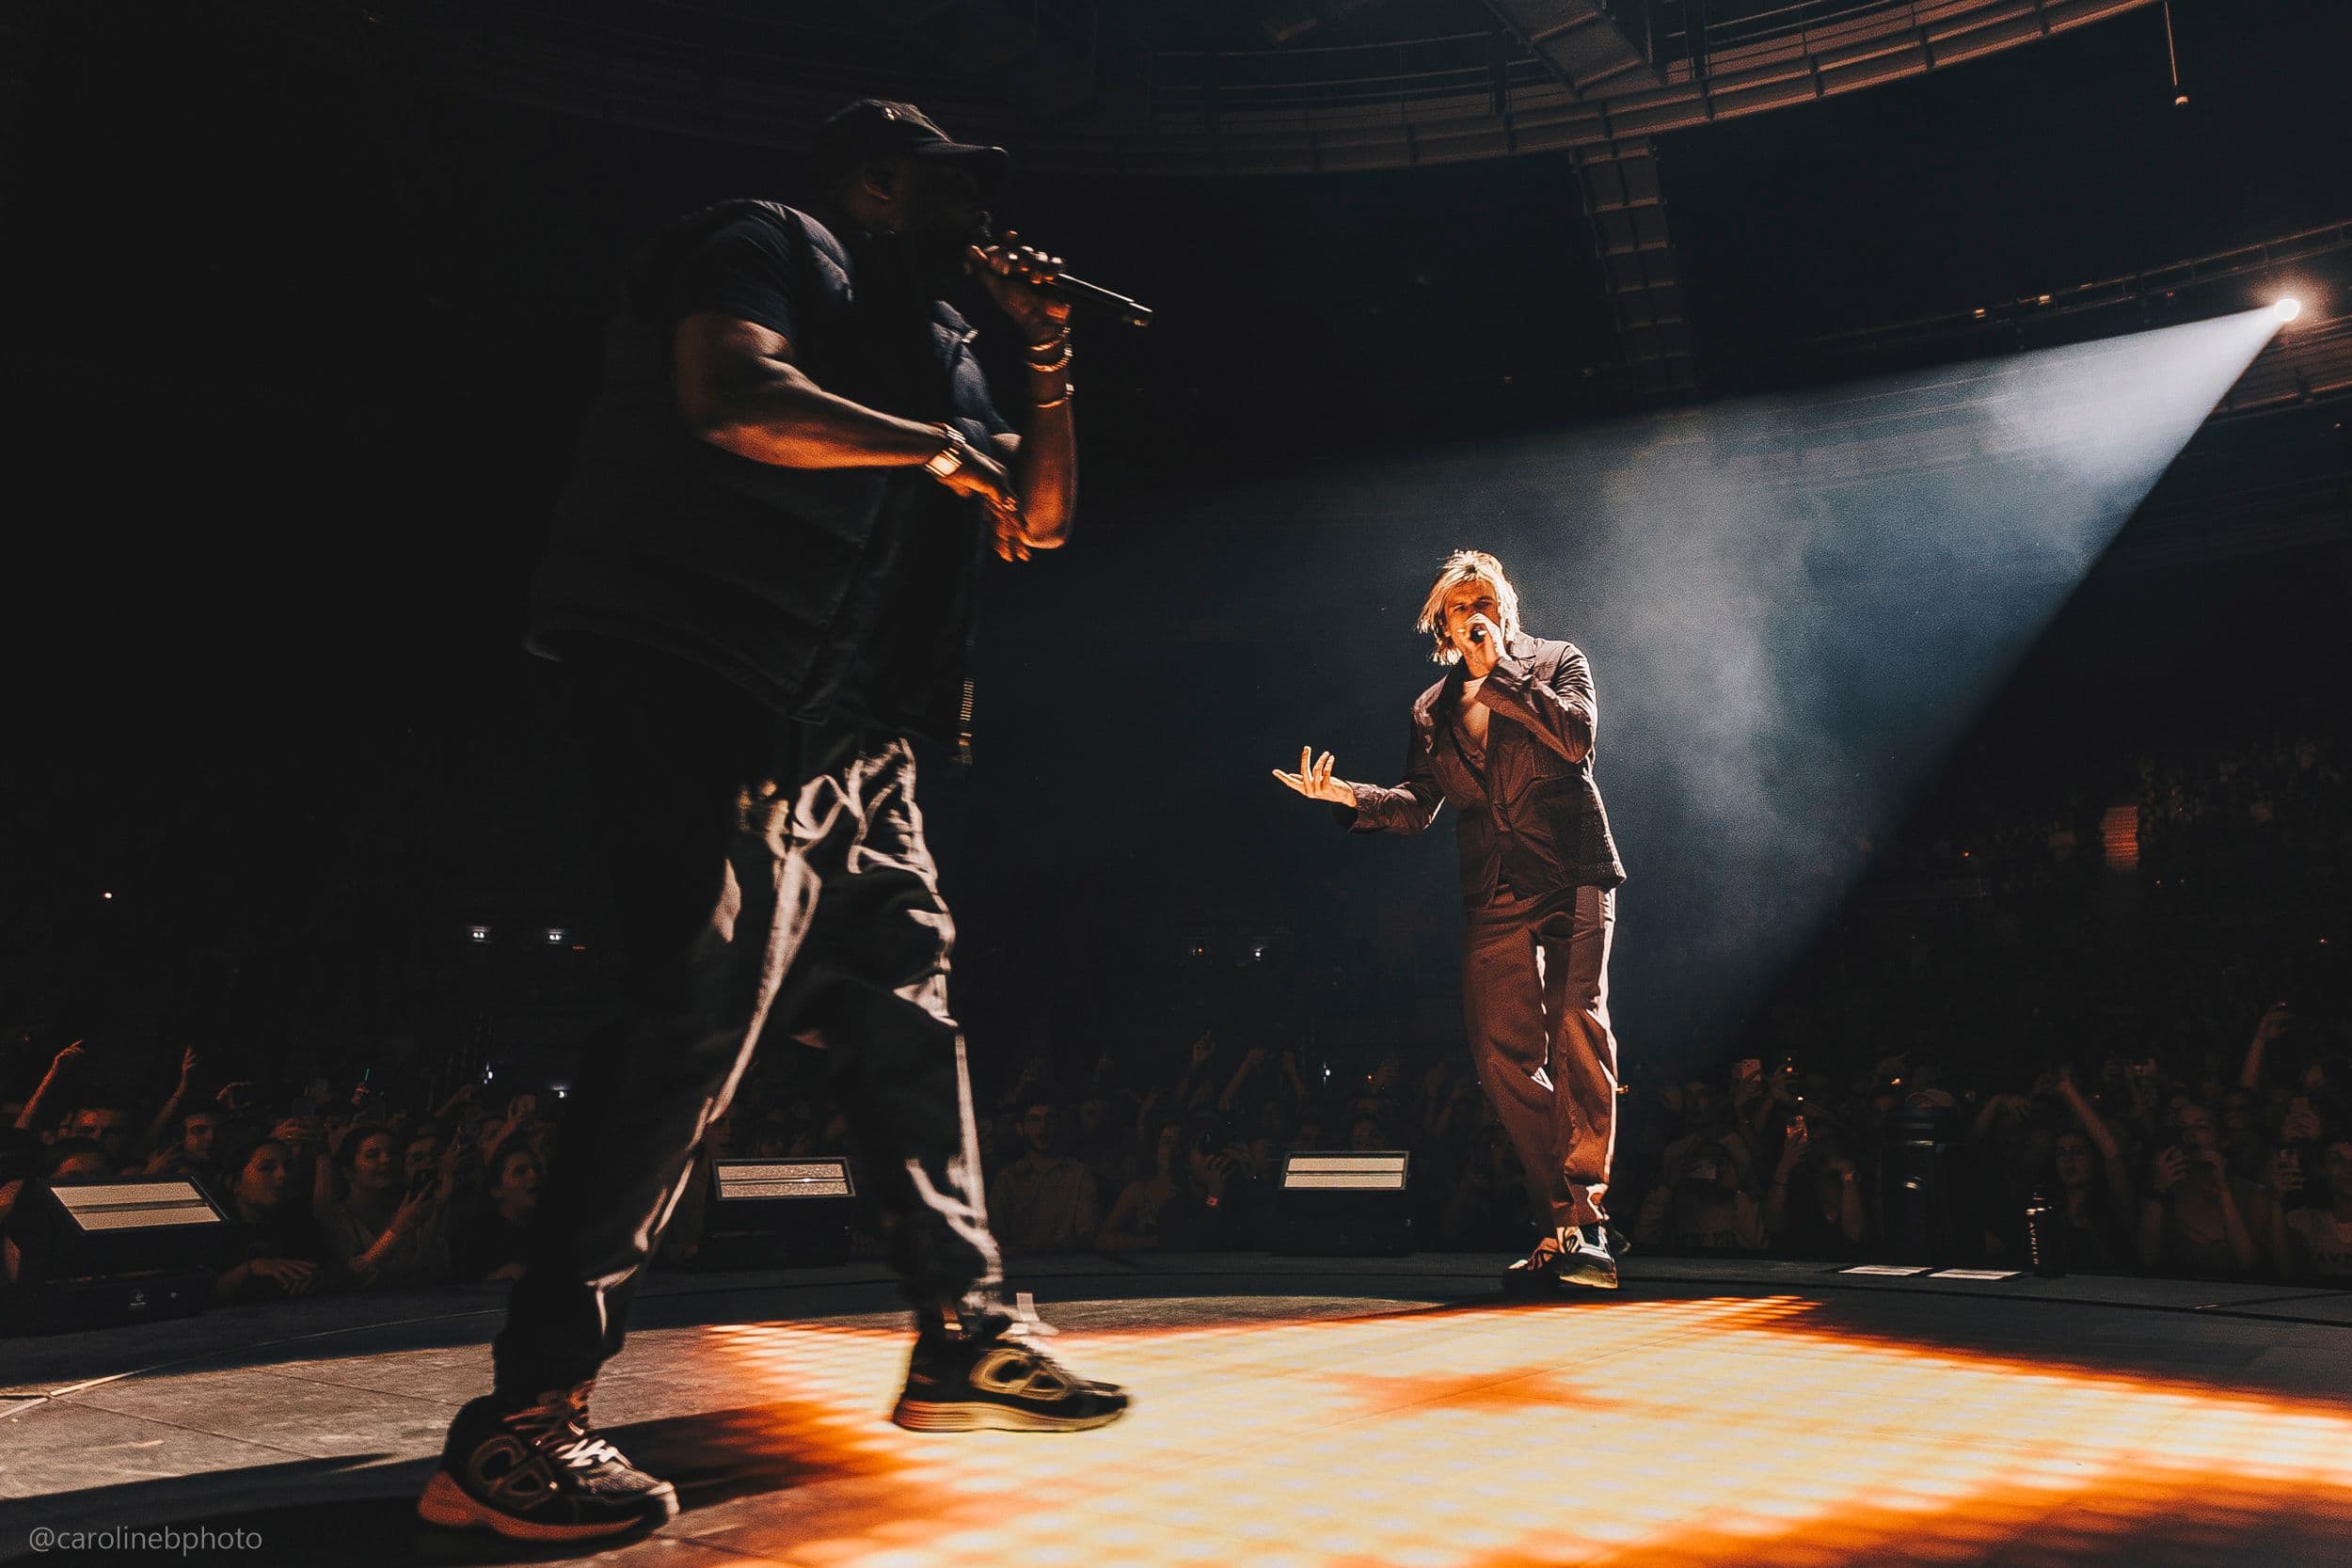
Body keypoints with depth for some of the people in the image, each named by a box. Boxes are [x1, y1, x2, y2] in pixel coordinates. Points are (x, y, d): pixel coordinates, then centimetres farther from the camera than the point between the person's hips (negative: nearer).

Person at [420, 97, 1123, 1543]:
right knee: (700, 1018, -17)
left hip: (853, 744, 10)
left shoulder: (930, 340, 29)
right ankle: (522, 1423, -9)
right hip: (719, 699, -10)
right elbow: (737, 397, -19)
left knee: (910, 1003, 8)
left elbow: (1038, 522, 29)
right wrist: (939, 446, -8)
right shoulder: (768, 248, 3)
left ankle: (966, 1336, 18)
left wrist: (1051, 358, 19)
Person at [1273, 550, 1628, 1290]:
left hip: (1572, 876, -4)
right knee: (1504, 1057, -3)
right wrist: (1352, 797, -5)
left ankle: (1584, 1222, -17)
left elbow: (1578, 736, -10)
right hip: (1496, 899, 4)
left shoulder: (1557, 661, 9)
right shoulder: (1432, 709, 19)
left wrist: (1499, 672, -7)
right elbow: (1417, 805, 14)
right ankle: (1566, 1222, 7)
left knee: (1577, 1030, -19)